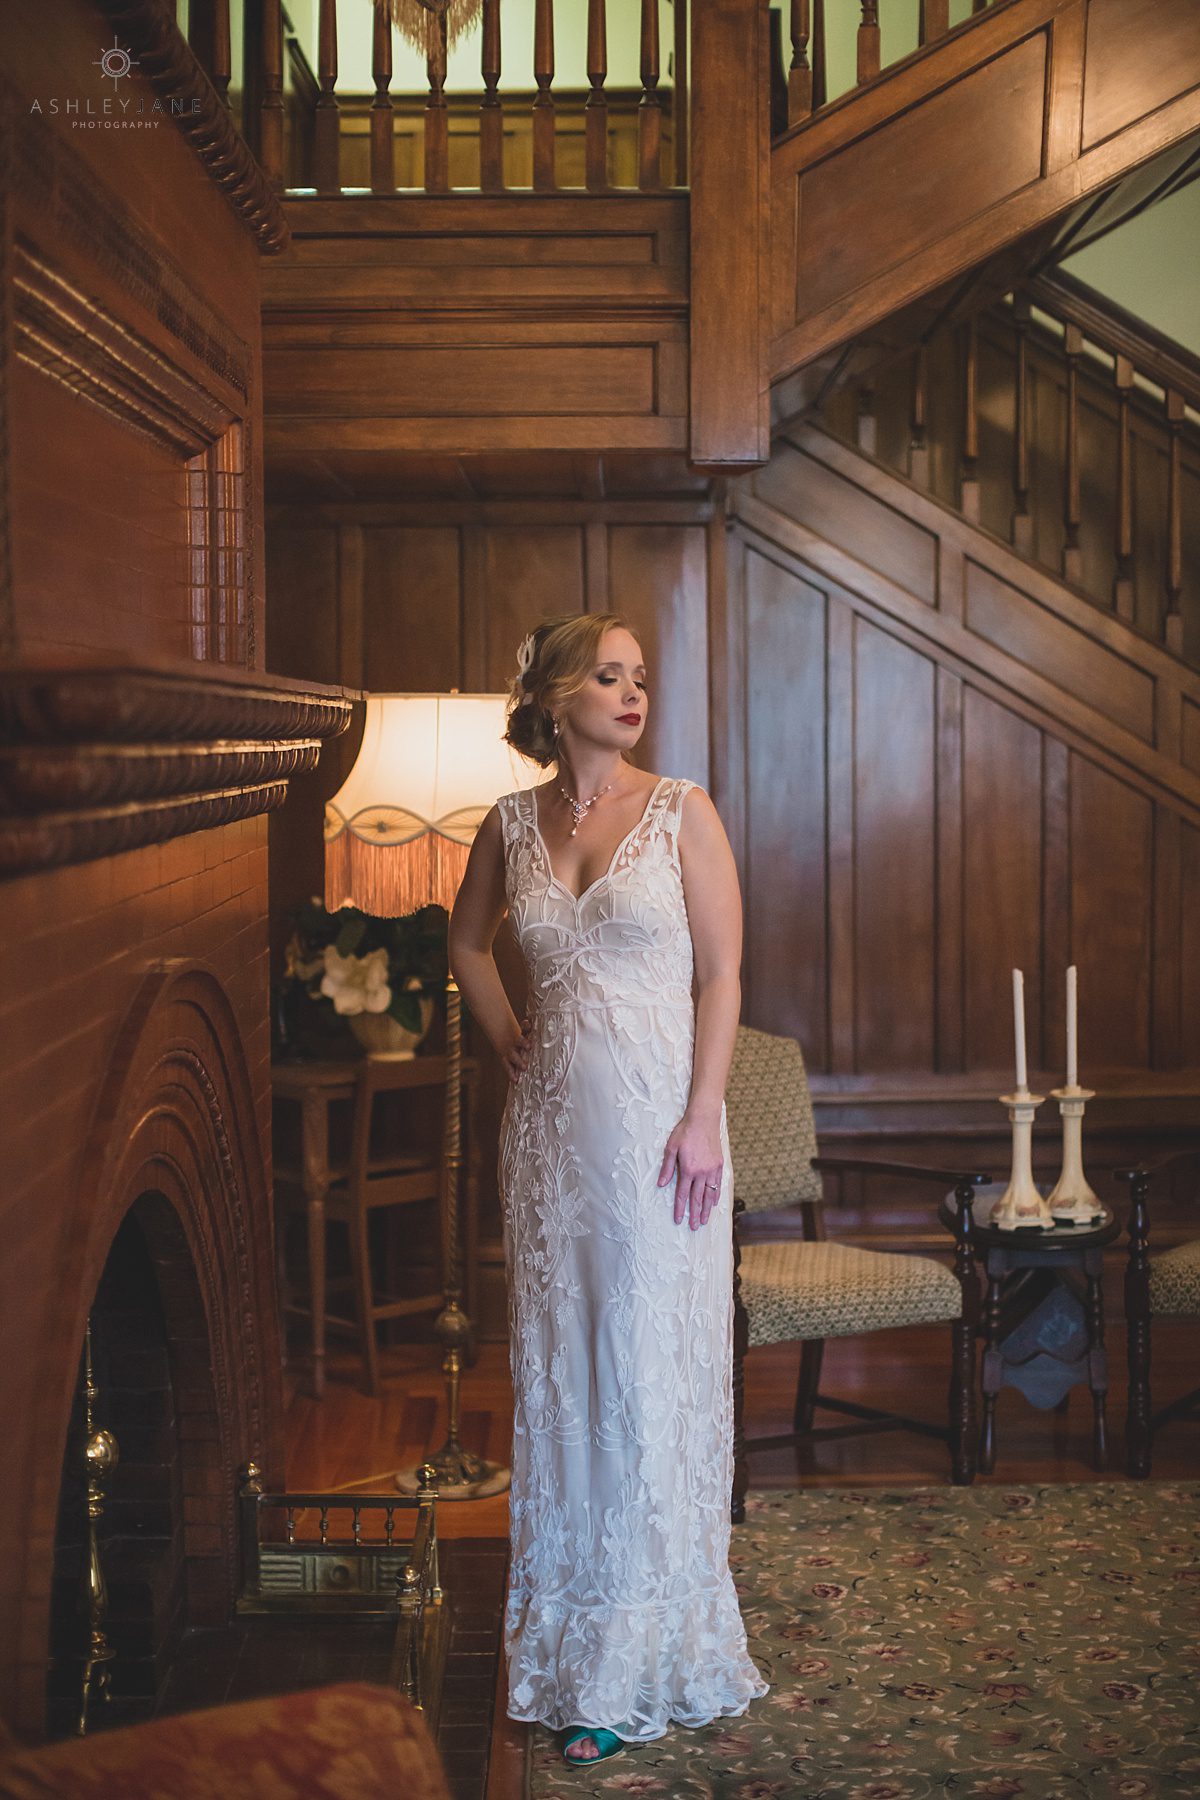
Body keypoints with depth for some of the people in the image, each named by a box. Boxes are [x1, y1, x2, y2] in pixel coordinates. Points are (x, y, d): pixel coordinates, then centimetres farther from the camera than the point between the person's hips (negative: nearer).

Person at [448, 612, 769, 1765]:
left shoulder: (680, 812, -4)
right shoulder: (512, 823, 6)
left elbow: (721, 974, -6)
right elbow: (468, 942, 23)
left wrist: (700, 1119, -13)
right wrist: (507, 1040, 10)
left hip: (657, 1120, -3)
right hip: (552, 1121, 4)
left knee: (652, 1365, 1)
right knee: (558, 1362, 9)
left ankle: (641, 1654, 14)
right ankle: (570, 1633, 23)